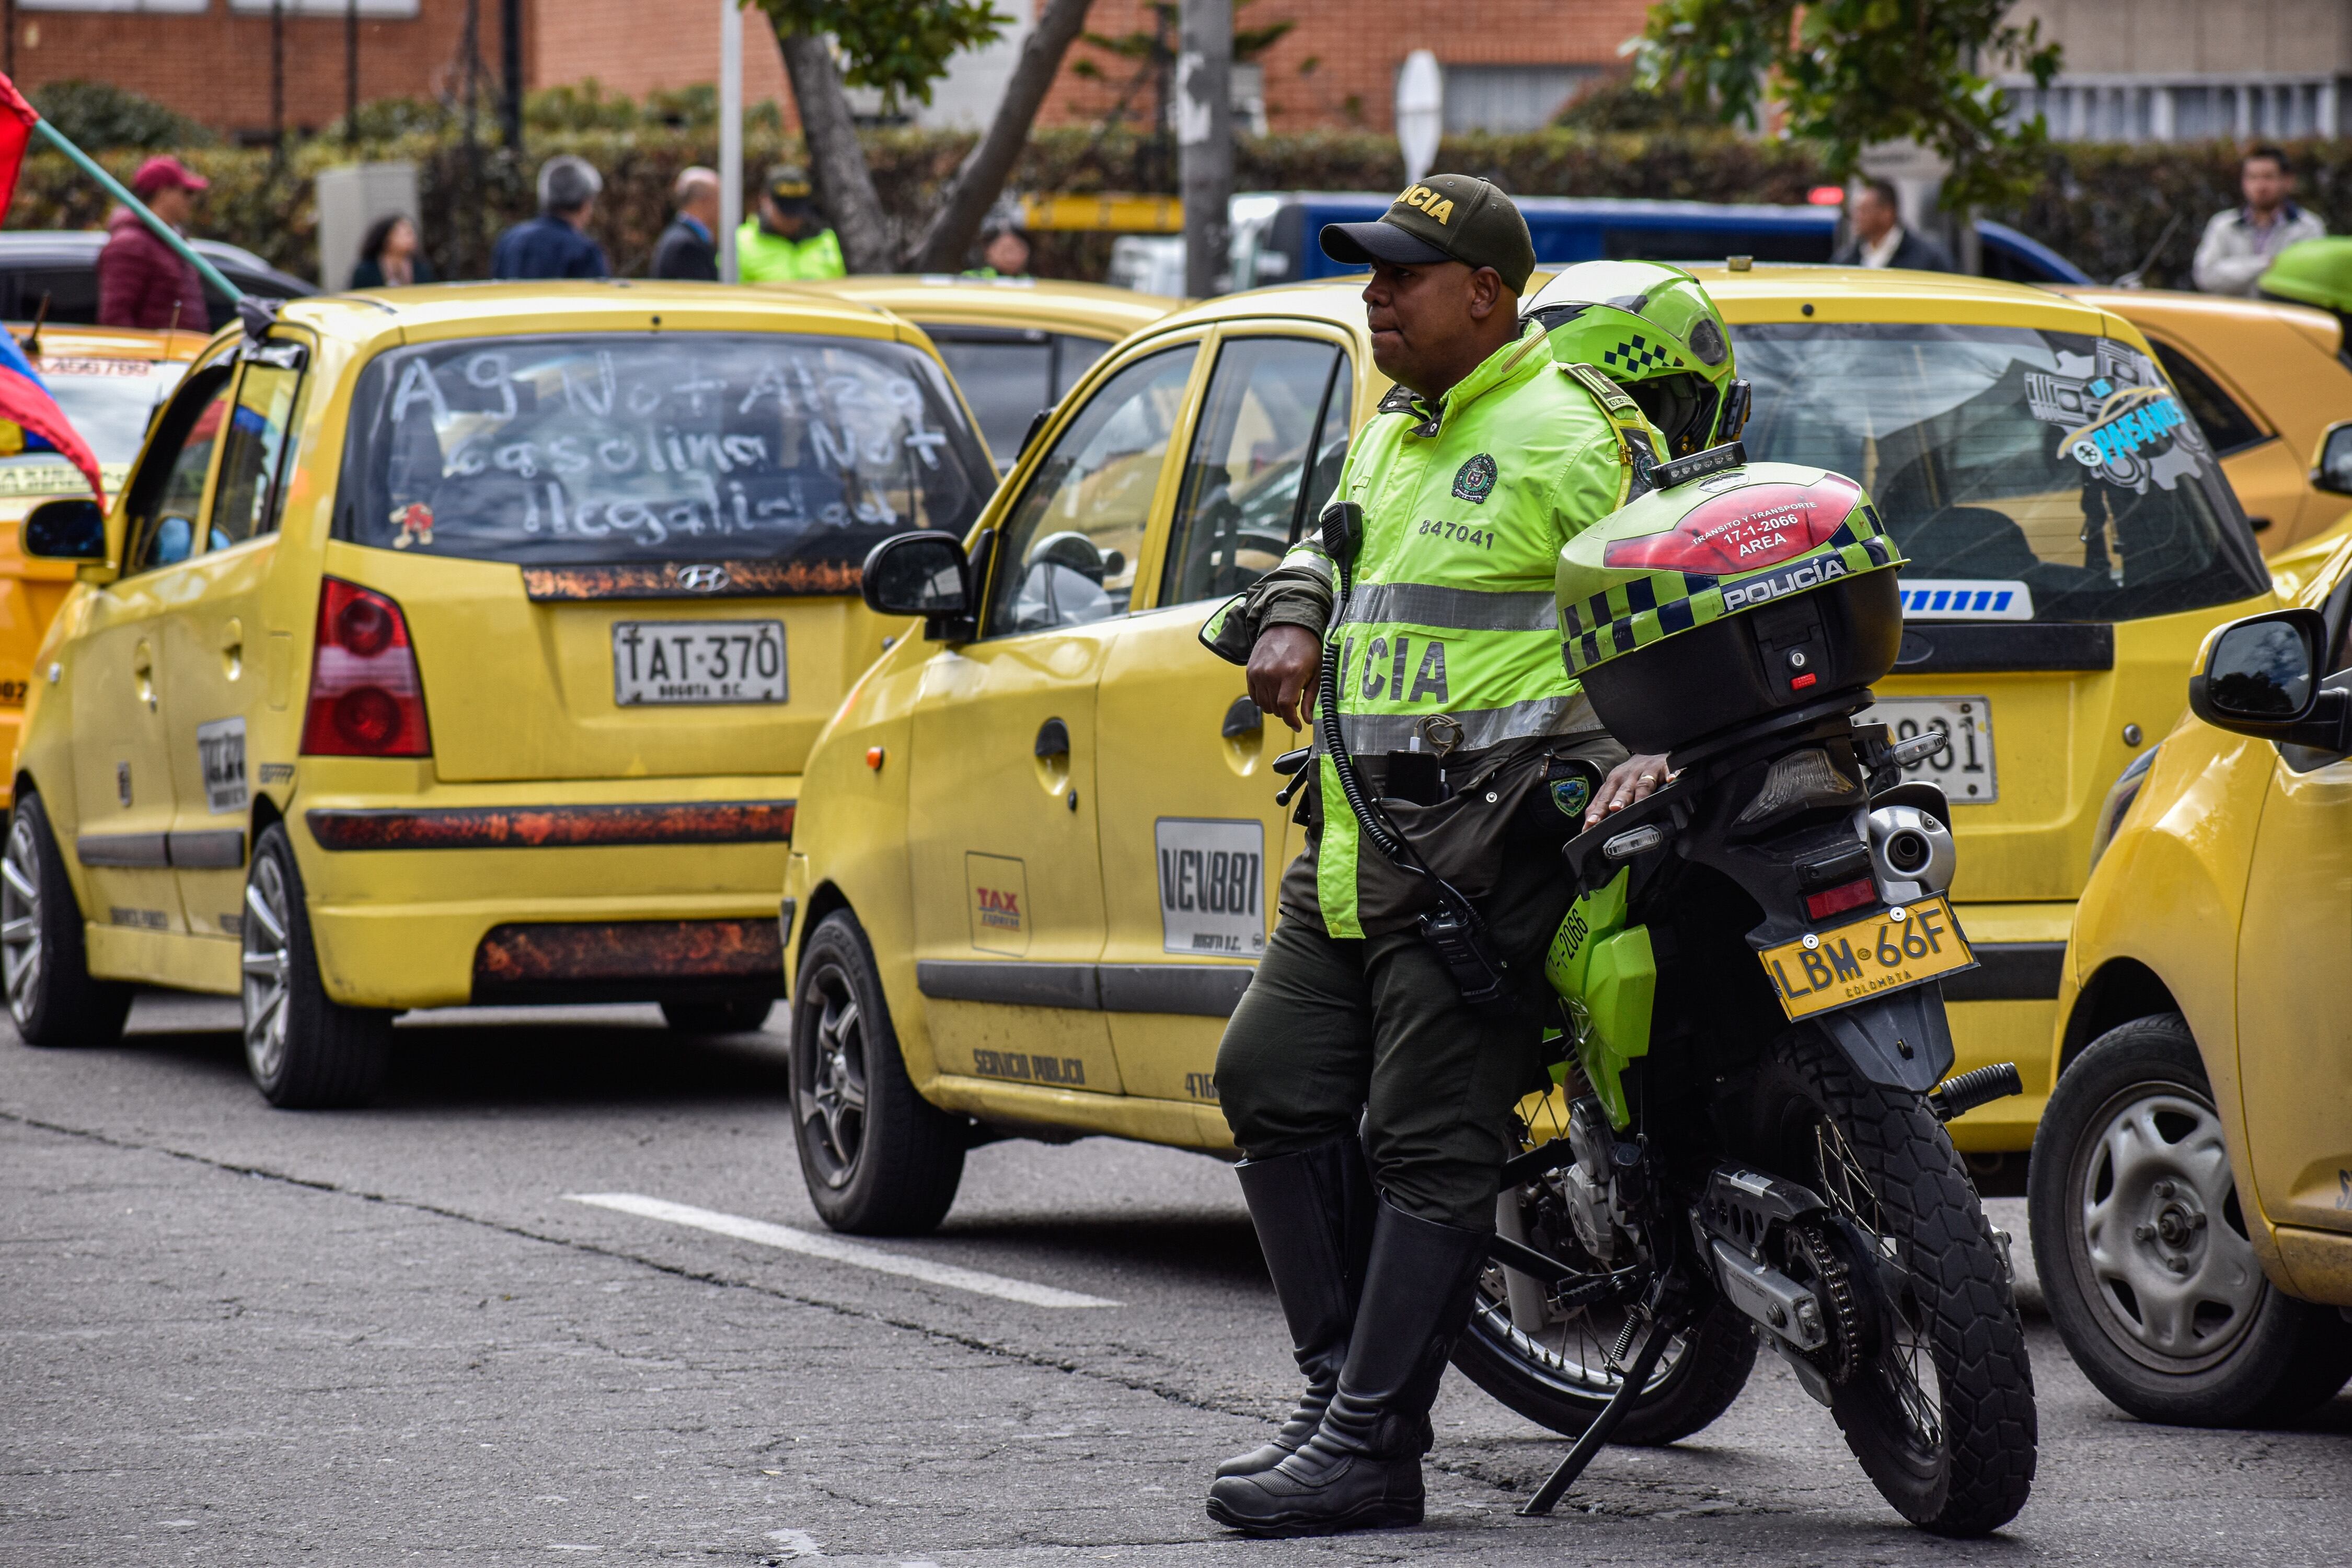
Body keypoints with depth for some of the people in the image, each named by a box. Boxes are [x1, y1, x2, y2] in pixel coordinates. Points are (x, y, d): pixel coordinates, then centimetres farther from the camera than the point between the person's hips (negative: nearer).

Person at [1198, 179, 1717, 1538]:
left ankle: (1375, 1447, -10)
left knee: (1428, 1143, -9)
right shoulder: (1396, 435, 19)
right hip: (1360, 838, 10)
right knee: (1275, 1082, 10)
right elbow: (1332, 544, 36)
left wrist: (1653, 748, -25)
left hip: (1487, 834, -10)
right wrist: (1290, 616, 15)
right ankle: (1344, 1384, 17)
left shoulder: (1570, 432, -9)